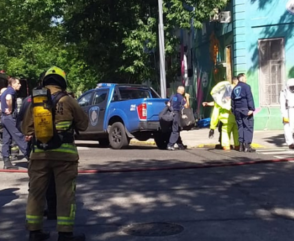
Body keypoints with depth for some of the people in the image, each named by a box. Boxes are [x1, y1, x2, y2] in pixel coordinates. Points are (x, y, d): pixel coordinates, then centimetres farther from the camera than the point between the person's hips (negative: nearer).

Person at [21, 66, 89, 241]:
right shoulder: (68, 101, -2)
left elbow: (26, 129, 9)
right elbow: (83, 124, 5)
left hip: (39, 153, 3)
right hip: (64, 153, -3)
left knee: (36, 193, 13)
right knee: (65, 194, 3)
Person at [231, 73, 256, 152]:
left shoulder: (234, 88, 17)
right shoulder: (246, 86, -5)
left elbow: (232, 101, 17)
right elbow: (250, 98, -14)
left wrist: (234, 111, 20)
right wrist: (252, 108, -17)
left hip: (237, 110, 7)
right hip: (245, 109, -7)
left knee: (240, 127, 10)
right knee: (248, 127, -5)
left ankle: (241, 145, 9)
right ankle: (247, 145, -12)